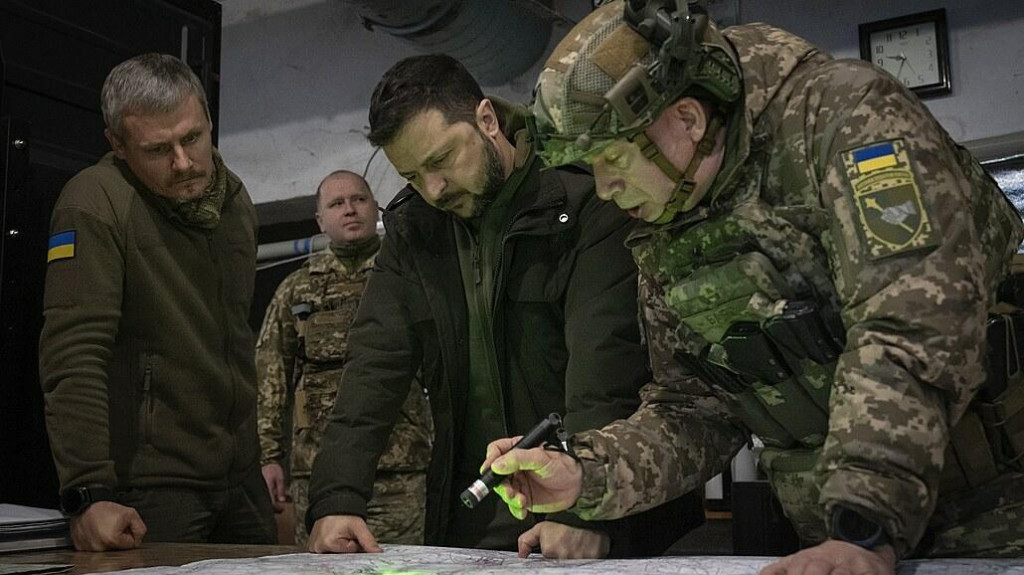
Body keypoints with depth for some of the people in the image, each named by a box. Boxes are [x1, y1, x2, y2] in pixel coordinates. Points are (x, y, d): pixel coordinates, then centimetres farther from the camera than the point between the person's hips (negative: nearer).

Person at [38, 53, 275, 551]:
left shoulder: (235, 199, 7)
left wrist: (259, 454, 15)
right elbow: (73, 355, -21)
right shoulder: (95, 203, -15)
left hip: (240, 478, 7)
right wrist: (89, 493, -25)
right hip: (149, 489, -6)